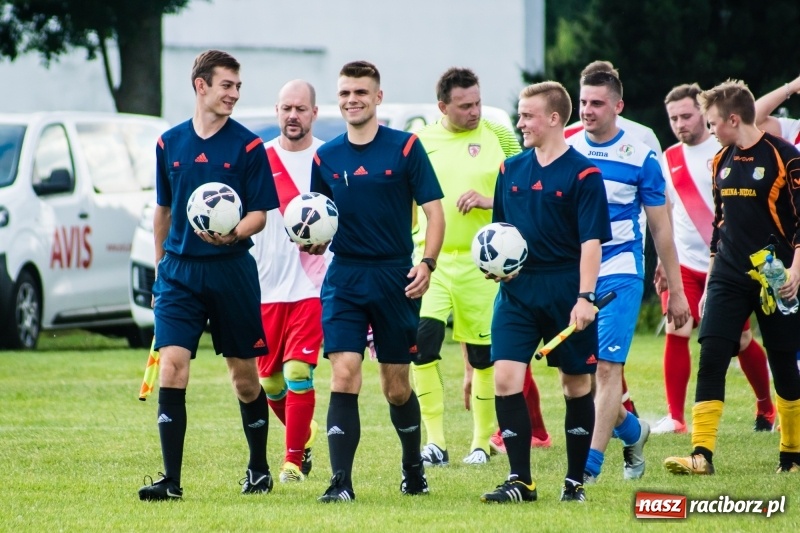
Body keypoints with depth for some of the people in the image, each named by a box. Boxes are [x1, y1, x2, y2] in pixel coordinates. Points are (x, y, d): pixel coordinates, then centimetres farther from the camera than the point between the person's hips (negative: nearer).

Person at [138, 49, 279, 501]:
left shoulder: (248, 146, -2)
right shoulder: (170, 144, 7)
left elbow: (260, 214, -4)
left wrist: (233, 234, -24)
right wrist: (160, 268, 20)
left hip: (232, 269, -2)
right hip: (179, 271, 2)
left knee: (245, 373, 7)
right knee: (172, 366, -11)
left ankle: (259, 468, 25)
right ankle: (171, 480, -12)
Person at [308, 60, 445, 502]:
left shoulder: (405, 147, -2)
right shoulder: (326, 157, 7)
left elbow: (434, 210, -3)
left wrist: (427, 263, -16)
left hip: (395, 278, -2)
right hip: (344, 278, 2)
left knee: (397, 388, 8)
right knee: (343, 377, -13)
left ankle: (413, 468, 32)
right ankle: (340, 483, -14)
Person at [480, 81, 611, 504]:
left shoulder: (583, 174, -7)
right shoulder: (511, 170, 9)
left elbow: (591, 241, -11)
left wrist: (585, 298, -19)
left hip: (564, 291, -4)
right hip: (517, 289, 4)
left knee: (576, 382, 6)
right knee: (505, 378, -9)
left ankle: (575, 480, 17)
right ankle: (519, 480, -5)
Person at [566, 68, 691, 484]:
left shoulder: (640, 158, -3)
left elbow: (660, 227, 3)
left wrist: (676, 290, 4)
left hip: (619, 274, -4)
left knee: (606, 368, -13)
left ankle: (590, 466, -12)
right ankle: (632, 430, 30)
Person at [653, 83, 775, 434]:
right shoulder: (669, 160, 9)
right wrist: (663, 260, 14)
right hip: (685, 262, 3)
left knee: (741, 341, 4)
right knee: (676, 332, -13)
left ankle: (766, 406, 27)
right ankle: (675, 417, -9)